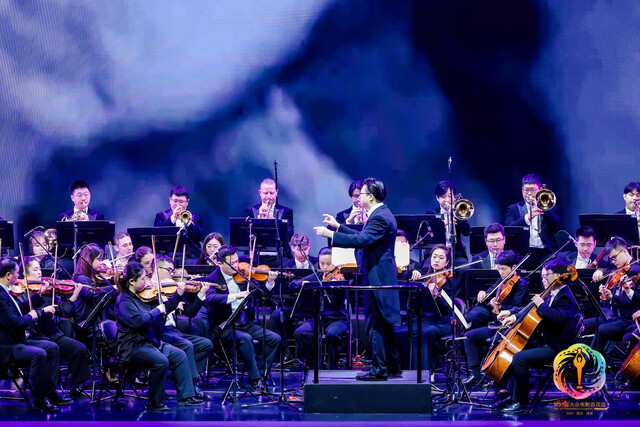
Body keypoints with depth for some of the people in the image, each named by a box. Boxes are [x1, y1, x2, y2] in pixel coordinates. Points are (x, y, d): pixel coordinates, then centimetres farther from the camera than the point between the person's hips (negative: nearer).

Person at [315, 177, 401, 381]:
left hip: (377, 277, -11)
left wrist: (330, 234, -23)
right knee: (385, 323, 16)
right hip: (382, 275, 11)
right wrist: (338, 226, 21)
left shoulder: (380, 217, -18)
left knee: (375, 325, -7)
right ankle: (393, 366, 23)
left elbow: (361, 240, -27)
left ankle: (379, 370, -4)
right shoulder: (380, 214, 15)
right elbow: (363, 236, 21)